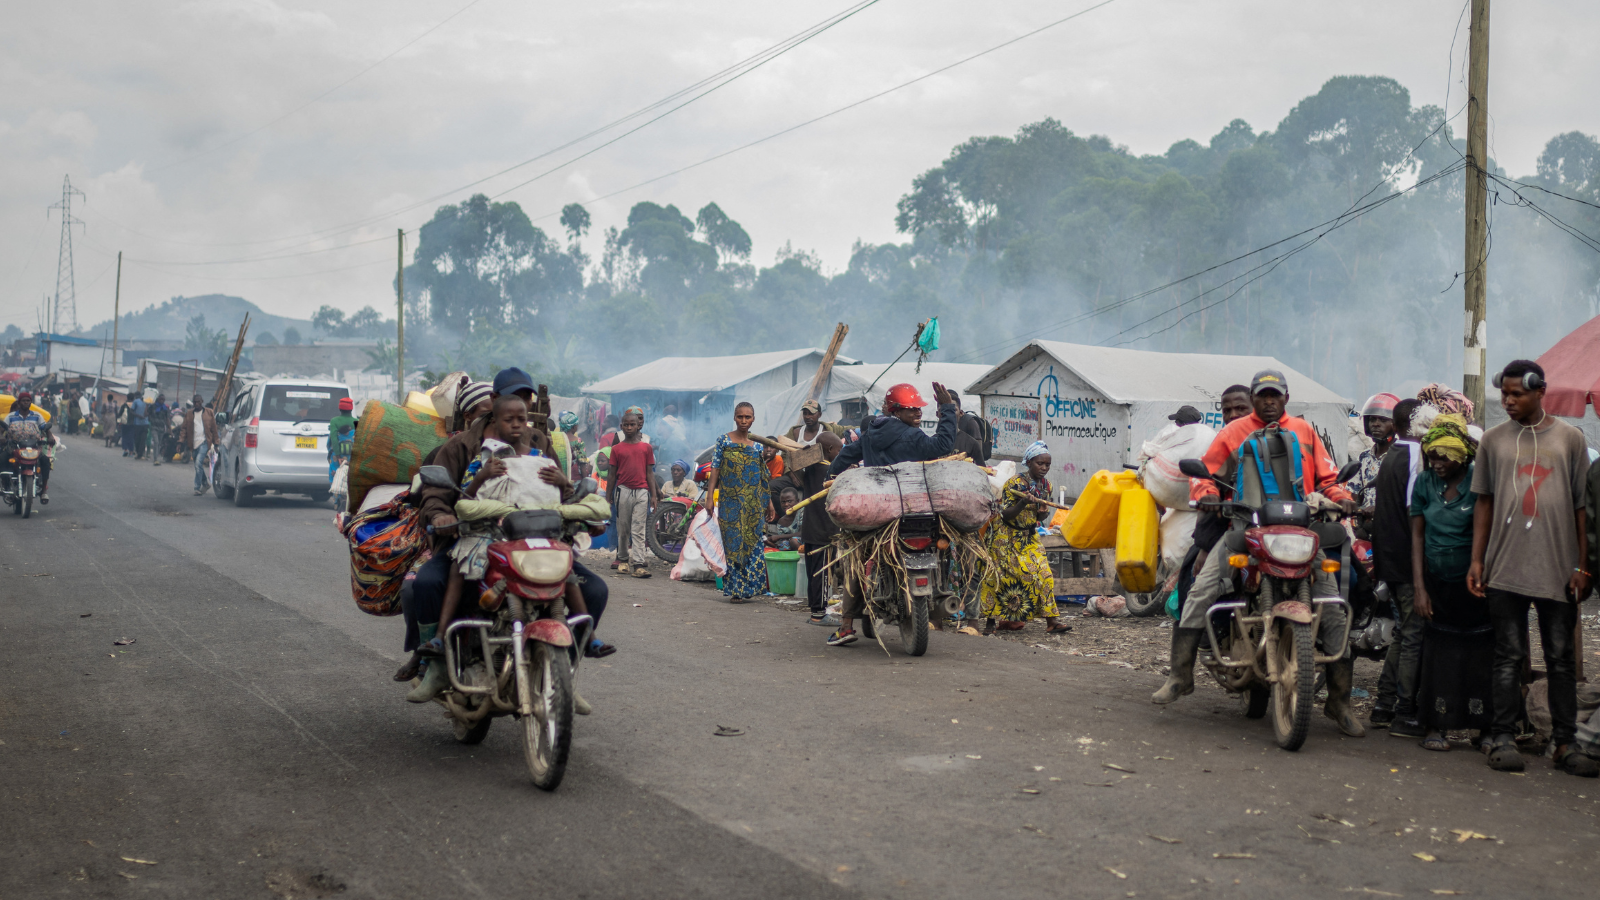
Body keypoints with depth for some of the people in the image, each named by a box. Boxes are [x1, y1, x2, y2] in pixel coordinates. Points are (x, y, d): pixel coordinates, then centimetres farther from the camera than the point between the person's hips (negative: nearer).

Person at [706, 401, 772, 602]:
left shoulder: (758, 444, 9)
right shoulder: (723, 440, 2)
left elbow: (763, 475, 12)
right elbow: (715, 469, -3)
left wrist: (769, 501, 11)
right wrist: (710, 495, -11)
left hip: (753, 503, 2)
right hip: (729, 501, -2)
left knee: (752, 542, -1)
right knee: (733, 542, -2)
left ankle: (748, 586, 7)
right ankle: (736, 589, 3)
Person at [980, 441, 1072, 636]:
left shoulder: (1045, 485, 2)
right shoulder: (1016, 483, -17)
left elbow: (1039, 517, 12)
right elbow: (1005, 515, -18)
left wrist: (1043, 514, -11)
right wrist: (1023, 503, -33)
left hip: (1029, 537, 6)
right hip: (1007, 537, -6)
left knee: (1044, 575, -5)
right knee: (999, 577, -3)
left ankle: (1051, 621, -3)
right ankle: (990, 621, 8)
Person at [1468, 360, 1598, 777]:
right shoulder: (1493, 440, 8)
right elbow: (1484, 503, 10)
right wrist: (1476, 560, 4)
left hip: (1558, 567, 0)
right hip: (1505, 567, 0)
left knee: (1561, 659, 5)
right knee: (1508, 657, 4)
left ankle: (1564, 743, 10)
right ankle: (1503, 738, 9)